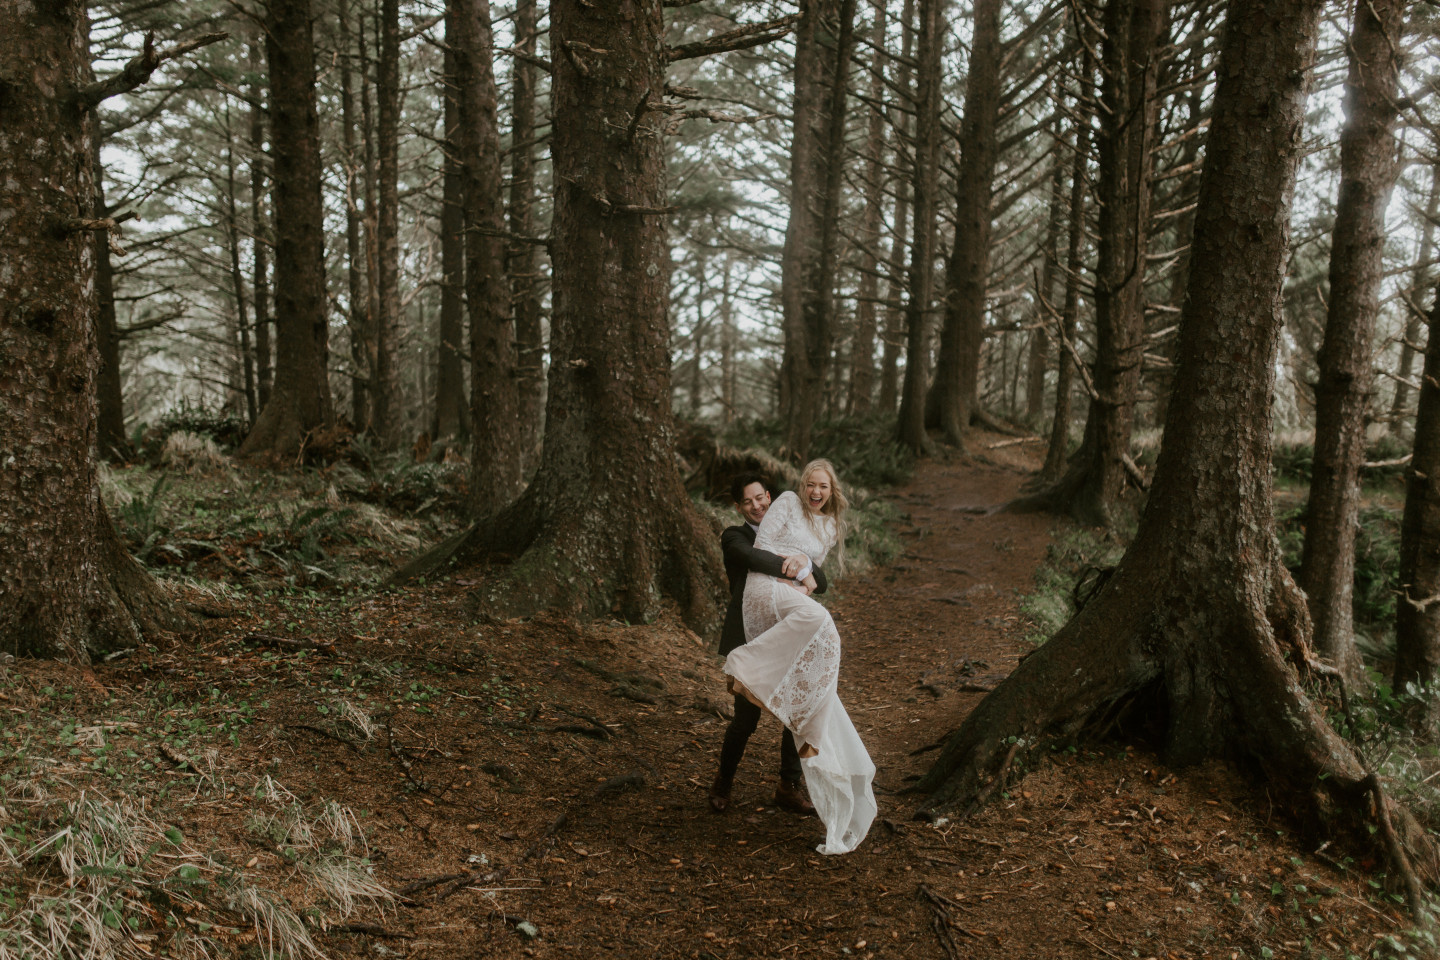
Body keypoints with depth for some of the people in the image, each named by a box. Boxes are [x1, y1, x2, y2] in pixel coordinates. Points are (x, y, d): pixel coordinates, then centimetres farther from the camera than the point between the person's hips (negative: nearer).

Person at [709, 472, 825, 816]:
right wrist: (797, 571, -31)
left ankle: (790, 788, 23)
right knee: (746, 718, -2)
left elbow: (821, 583, 2)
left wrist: (805, 562, -20)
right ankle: (723, 782, 24)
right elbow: (752, 558, -28)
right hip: (749, 640, -4)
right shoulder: (734, 537, -2)